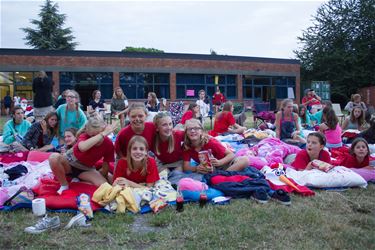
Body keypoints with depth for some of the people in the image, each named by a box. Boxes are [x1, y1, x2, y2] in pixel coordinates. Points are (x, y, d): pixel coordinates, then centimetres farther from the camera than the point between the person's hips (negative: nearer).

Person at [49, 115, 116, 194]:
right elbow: (82, 147, -56)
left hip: (86, 169, 1)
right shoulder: (84, 136, -28)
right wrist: (103, 134, -55)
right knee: (54, 157, -35)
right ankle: (64, 185, -11)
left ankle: (78, 179, 0)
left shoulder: (108, 144, -21)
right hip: (69, 162, -1)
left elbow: (106, 165, -8)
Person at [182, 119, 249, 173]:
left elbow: (231, 154, -18)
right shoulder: (186, 147, -11)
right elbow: (186, 167, -17)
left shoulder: (210, 141, -21)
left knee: (245, 160, -30)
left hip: (224, 163, 0)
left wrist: (219, 162, -36)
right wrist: (196, 168, -38)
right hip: (208, 169, 1)